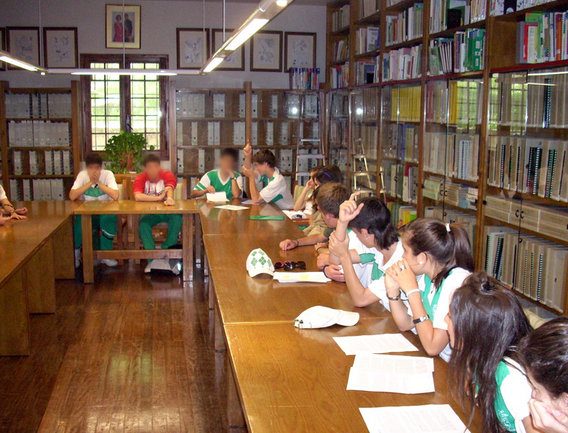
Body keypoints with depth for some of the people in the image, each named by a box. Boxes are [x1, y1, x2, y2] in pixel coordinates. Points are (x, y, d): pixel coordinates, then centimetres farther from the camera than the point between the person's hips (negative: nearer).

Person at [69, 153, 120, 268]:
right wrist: (90, 183, -22)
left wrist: (99, 183, -22)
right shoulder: (82, 175, -8)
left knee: (110, 218, -32)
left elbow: (115, 196, -26)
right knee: (79, 219, -31)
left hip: (105, 213, 0)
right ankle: (75, 252, -6)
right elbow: (72, 197, -22)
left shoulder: (108, 174, -11)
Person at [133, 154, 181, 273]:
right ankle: (152, 259, -32)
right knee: (143, 223, -32)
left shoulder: (167, 175, -5)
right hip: (150, 213, 0)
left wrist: (170, 198, -51)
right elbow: (137, 197, -24)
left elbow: (170, 187, -27)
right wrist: (159, 198, -26)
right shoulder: (140, 179, -7)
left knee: (177, 218, -31)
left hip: (166, 211, 0)